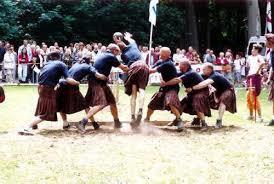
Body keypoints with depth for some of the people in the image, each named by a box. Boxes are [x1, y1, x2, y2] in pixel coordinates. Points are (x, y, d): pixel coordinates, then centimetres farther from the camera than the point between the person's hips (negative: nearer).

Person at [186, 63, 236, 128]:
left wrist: (192, 88, -54)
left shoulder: (215, 76, -37)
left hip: (228, 90, -8)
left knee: (222, 100, -35)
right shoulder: (206, 76, -11)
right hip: (219, 91, 8)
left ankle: (219, 120, -30)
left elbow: (204, 84, -52)